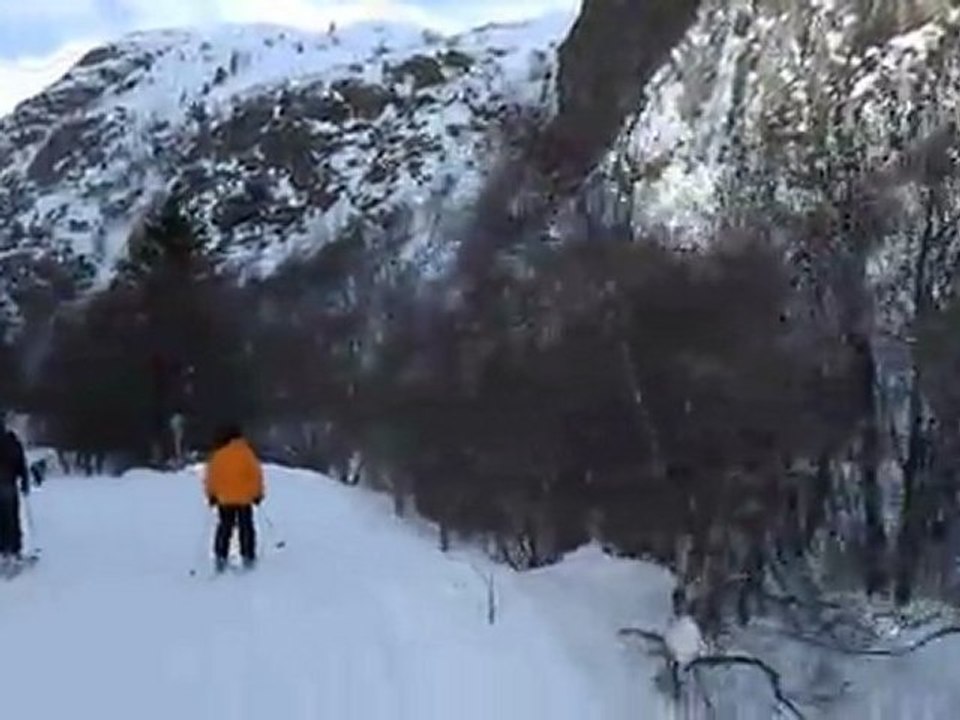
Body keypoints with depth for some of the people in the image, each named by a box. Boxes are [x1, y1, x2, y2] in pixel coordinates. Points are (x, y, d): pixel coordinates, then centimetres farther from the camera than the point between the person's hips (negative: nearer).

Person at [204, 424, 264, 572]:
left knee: (224, 528, 13)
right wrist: (258, 493, 5)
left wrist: (211, 494, 11)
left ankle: (220, 557, 6)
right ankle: (248, 557, 9)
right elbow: (256, 474, -7)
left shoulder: (218, 455, -6)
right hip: (244, 499, -1)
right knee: (246, 528, 10)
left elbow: (211, 476, -2)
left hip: (224, 500, 1)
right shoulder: (246, 453, -9)